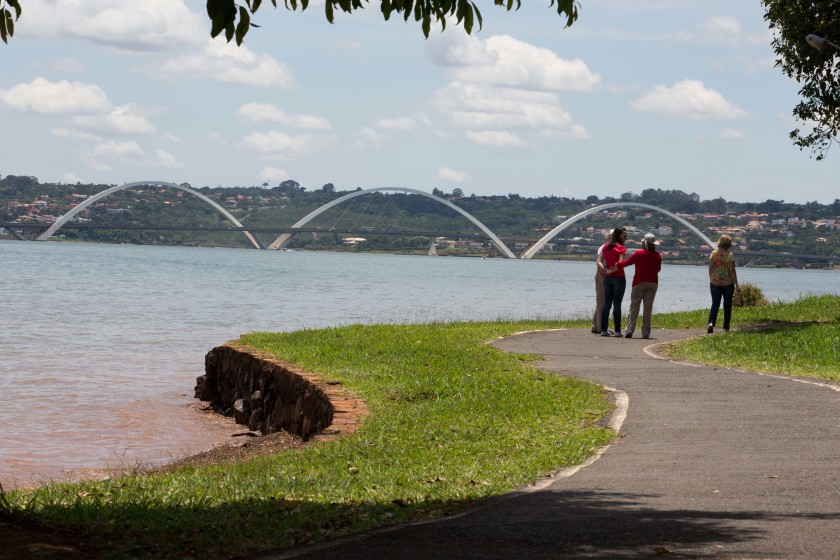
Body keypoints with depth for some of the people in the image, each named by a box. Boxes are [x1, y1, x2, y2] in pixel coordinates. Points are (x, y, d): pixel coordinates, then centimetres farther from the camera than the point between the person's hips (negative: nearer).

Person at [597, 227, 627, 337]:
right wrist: (612, 270, -5)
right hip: (619, 277, -5)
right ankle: (617, 330, -3)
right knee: (617, 304, -3)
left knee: (607, 303, 8)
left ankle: (603, 329, 6)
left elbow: (599, 261, 3)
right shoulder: (620, 248, -8)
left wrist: (605, 270, -8)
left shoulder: (605, 246, 10)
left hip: (607, 278, 5)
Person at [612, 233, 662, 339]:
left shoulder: (638, 254, -8)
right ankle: (646, 333, 2)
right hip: (653, 283, 2)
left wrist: (615, 265, 9)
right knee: (648, 308, 4)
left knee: (634, 306, 1)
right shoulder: (657, 256, -1)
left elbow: (627, 262, -4)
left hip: (639, 282, -2)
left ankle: (630, 330, -10)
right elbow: (658, 269, 9)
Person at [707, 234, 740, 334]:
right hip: (728, 283, -2)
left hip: (715, 283, 2)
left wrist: (711, 280, 17)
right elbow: (732, 271, -12)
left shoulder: (713, 253, -1)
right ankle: (726, 326, 18)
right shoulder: (729, 255, -10)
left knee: (715, 304, 1)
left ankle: (711, 323, -21)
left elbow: (710, 269, 4)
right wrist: (736, 284, -7)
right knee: (727, 305, 13)